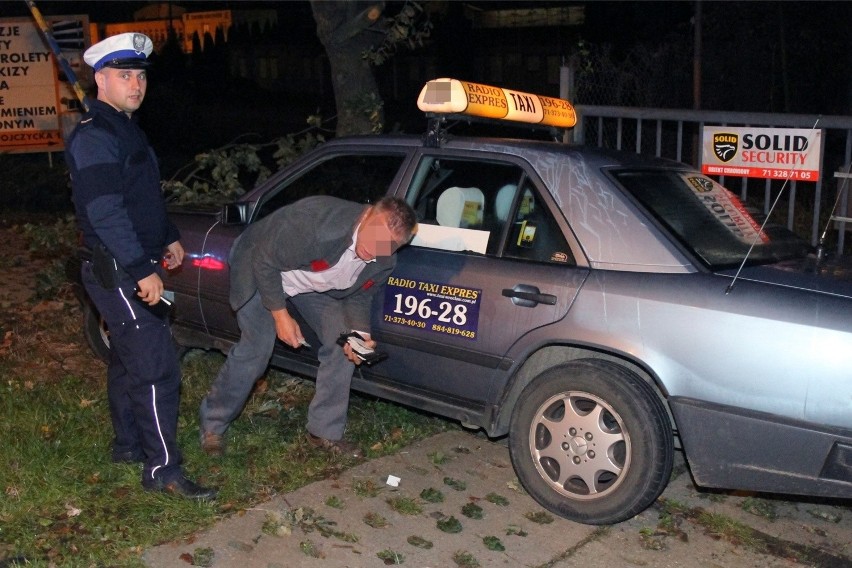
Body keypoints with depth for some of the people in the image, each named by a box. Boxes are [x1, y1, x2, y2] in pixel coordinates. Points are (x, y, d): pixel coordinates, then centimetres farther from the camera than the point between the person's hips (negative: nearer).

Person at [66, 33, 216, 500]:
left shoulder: (124, 129, 16)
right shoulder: (95, 136, -17)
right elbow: (104, 212, -25)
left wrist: (168, 239, 22)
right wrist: (142, 271, -26)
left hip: (133, 269, 10)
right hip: (118, 273, -10)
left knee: (128, 361, 19)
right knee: (157, 369, -11)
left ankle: (128, 445, 33)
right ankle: (162, 470, -4)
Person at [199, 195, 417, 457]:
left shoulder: (384, 264, -21)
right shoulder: (316, 222, -43)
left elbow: (358, 296, -3)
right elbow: (265, 262, -29)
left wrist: (359, 333, -22)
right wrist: (280, 315, -26)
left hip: (312, 283, 6)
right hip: (258, 270, -5)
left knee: (343, 346, -6)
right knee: (255, 349, -12)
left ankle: (325, 432, 9)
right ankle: (212, 425, 12)